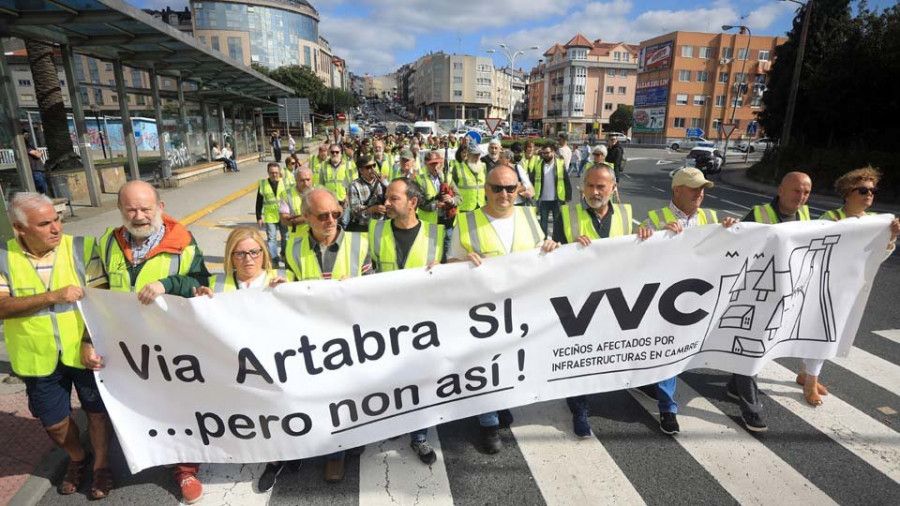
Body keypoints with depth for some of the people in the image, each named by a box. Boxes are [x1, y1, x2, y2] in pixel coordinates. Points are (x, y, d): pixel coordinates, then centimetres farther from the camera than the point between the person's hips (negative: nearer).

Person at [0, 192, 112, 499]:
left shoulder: (83, 248, -11)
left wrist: (90, 342, -21)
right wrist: (53, 296, -29)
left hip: (83, 352, -1)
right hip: (39, 359, 2)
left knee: (96, 411, 12)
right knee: (54, 422, 16)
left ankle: (101, 465, 35)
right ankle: (76, 458, 45)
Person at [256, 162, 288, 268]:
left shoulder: (284, 182, -1)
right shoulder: (262, 184, 0)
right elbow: (259, 202, 4)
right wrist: (259, 217, 2)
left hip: (284, 216, 0)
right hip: (269, 217, 0)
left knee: (286, 237, 12)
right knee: (271, 238, 2)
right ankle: (274, 261, 7)